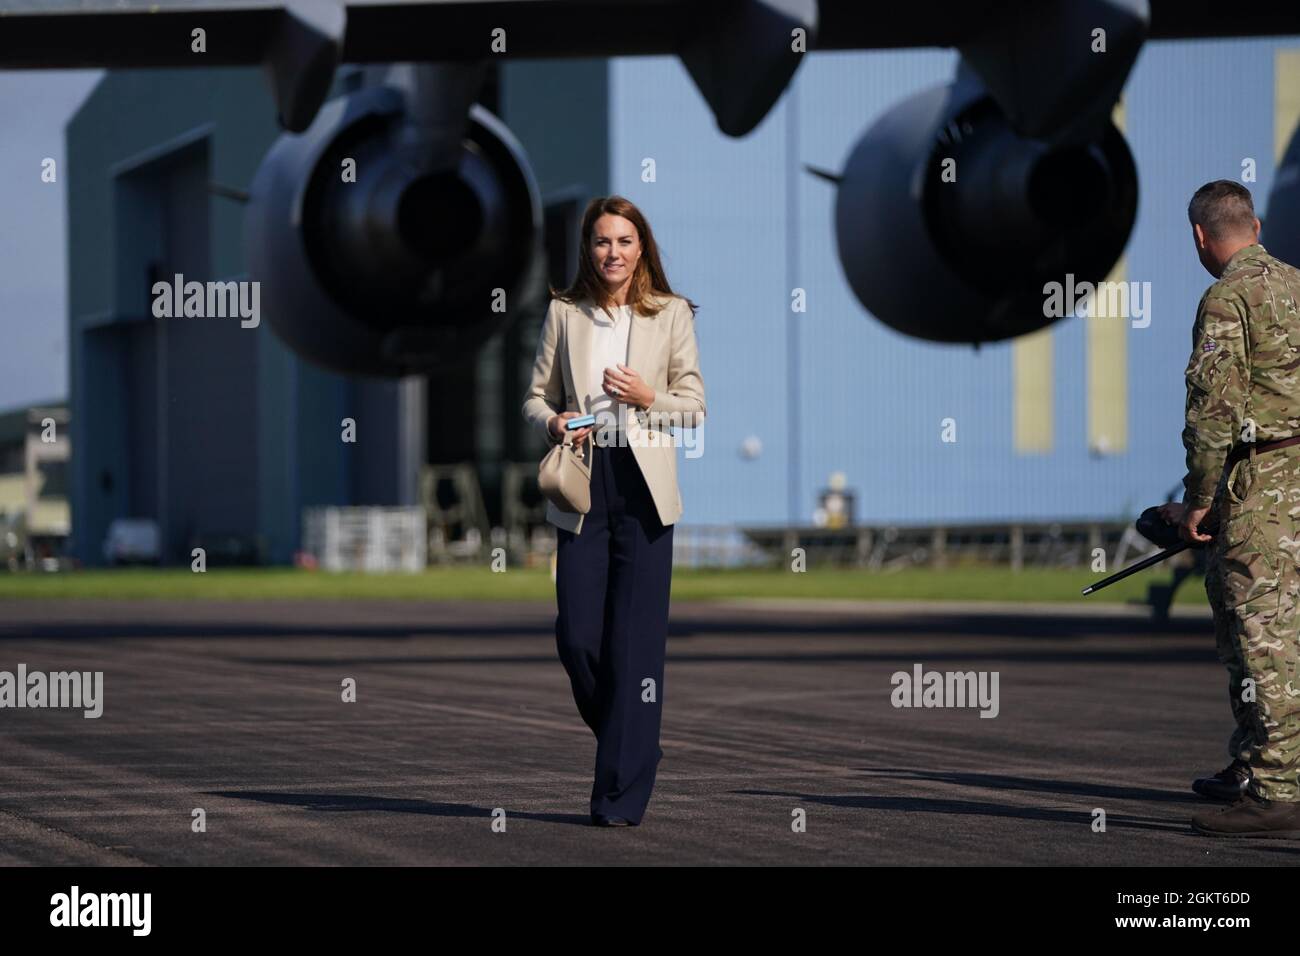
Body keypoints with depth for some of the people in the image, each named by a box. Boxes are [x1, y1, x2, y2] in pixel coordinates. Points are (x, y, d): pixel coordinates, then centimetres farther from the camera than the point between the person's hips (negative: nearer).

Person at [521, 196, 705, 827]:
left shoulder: (672, 314, 6)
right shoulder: (564, 313, 10)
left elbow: (694, 407, 6)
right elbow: (536, 395, 13)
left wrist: (648, 398, -12)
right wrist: (553, 422, -8)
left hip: (643, 489, -2)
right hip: (583, 484, 2)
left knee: (635, 643, -5)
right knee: (577, 636, -3)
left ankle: (621, 793, 0)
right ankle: (632, 745, 25)